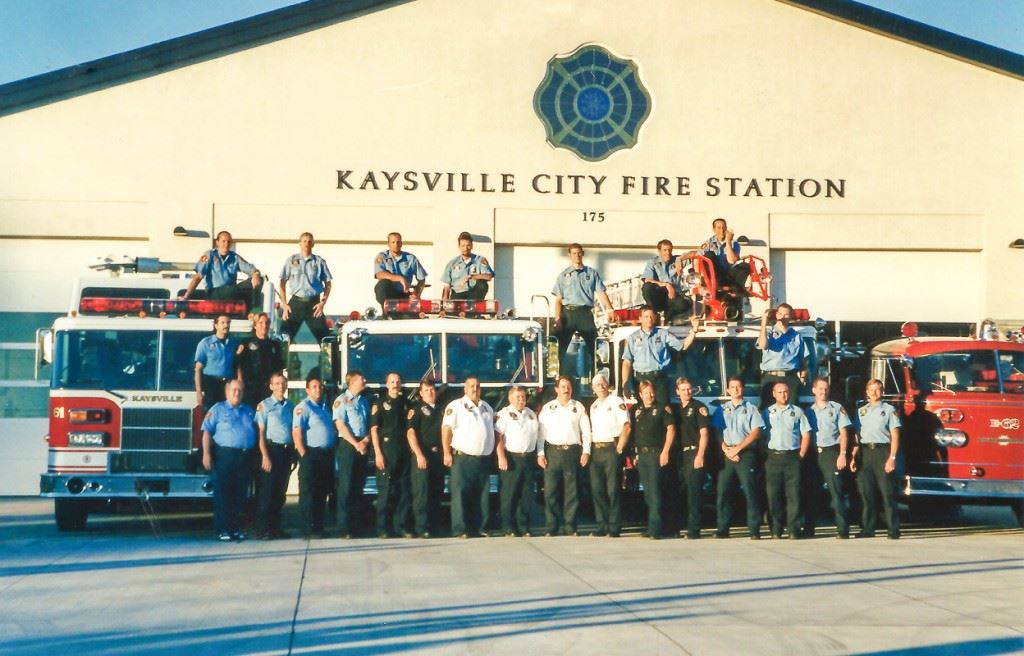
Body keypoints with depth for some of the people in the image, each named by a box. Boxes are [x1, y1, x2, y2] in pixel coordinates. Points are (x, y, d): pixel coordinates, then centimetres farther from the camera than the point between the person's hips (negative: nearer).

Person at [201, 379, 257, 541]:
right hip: (225, 455, -5)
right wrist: (206, 454, -13)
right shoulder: (218, 409, 3)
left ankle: (234, 528, 16)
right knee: (222, 494, -4)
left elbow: (256, 431, 23)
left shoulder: (248, 411, 18)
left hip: (245, 457, 5)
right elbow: (207, 432, -4)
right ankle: (222, 530, -1)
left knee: (239, 495, 8)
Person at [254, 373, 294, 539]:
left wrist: (294, 453, 8)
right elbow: (260, 432, -6)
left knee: (280, 491, 9)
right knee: (267, 491, -5)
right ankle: (264, 529, -1)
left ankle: (275, 527, 16)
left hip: (287, 451, 5)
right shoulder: (264, 405, -2)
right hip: (272, 449, -5)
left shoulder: (291, 406, 12)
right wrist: (265, 456, -13)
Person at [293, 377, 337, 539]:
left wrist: (332, 452, 14)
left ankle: (319, 527, 19)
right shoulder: (303, 407, -7)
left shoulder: (324, 407, 18)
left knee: (322, 493, 12)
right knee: (309, 493, -4)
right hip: (311, 454, -8)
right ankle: (310, 529, -2)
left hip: (327, 455, 8)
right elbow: (296, 433, -15)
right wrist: (304, 455, -19)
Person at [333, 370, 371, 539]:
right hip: (348, 445, -6)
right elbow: (340, 425, -10)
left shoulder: (364, 401, 15)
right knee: (346, 486, -6)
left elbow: (370, 423, 14)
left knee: (359, 486, 8)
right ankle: (344, 528, -6)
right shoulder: (341, 401, -3)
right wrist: (356, 444, -13)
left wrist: (366, 440, -4)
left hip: (363, 446, 6)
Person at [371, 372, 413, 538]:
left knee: (403, 489, 5)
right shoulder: (380, 403, 0)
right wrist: (378, 453, -13)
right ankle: (383, 528, 2)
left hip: (404, 449, 5)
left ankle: (401, 526, 12)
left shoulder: (405, 402, 13)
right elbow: (374, 429, -5)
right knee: (385, 489, -2)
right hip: (386, 450, -5)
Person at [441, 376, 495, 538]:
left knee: (482, 497, 8)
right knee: (461, 495, -7)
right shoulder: (456, 406, -3)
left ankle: (478, 529, 14)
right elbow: (446, 429, -8)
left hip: (484, 459, 6)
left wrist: (494, 453, 17)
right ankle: (461, 530, -5)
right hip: (462, 458, -6)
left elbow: (493, 430, 24)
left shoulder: (487, 408, 17)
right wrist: (447, 453, -15)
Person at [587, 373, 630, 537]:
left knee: (613, 489, -7)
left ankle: (614, 527, -4)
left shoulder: (616, 402, -3)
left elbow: (626, 426, -8)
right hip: (596, 450, 6)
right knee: (597, 489, 4)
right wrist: (590, 448, 9)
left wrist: (619, 448, -10)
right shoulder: (593, 406, 18)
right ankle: (602, 525, 10)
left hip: (611, 448, -6)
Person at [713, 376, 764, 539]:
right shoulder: (721, 410, 15)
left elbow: (756, 432, -1)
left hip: (746, 454, -3)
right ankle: (722, 529, 3)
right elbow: (717, 432, 9)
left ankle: (755, 530, -8)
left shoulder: (750, 409, 7)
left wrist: (737, 448, -9)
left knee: (750, 492, -8)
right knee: (723, 492, -1)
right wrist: (726, 450, -7)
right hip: (726, 456, 3)